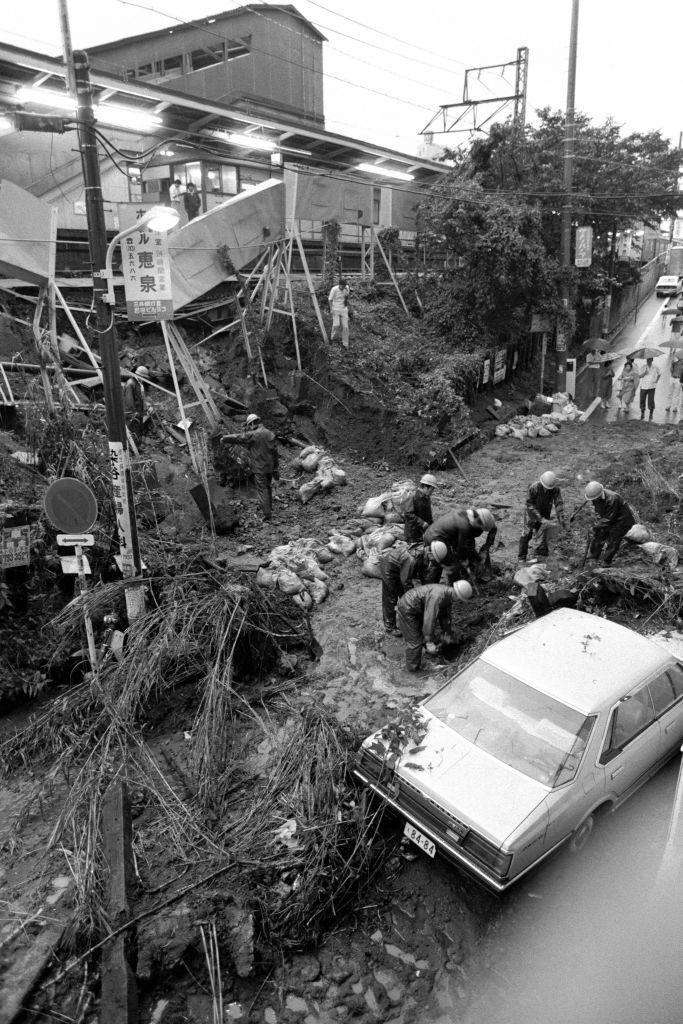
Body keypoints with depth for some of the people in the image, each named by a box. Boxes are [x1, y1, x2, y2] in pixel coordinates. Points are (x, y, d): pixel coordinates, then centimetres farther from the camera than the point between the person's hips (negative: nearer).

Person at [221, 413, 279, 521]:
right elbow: (274, 451, 6)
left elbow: (237, 438, -8)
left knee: (262, 490, -1)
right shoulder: (270, 433, 3)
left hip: (259, 468, -6)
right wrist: (276, 467, 13)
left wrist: (224, 438, 10)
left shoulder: (252, 435, -15)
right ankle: (269, 507, 36)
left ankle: (267, 515, -2)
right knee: (268, 487, 22)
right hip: (270, 466, 6)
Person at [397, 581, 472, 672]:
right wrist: (429, 642, -27)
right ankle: (413, 669, 15)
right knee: (415, 642, -3)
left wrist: (446, 632, 26)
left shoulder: (448, 595, -1)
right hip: (406, 610, -10)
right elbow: (429, 618, -32)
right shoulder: (437, 596, -33)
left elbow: (445, 614, 16)